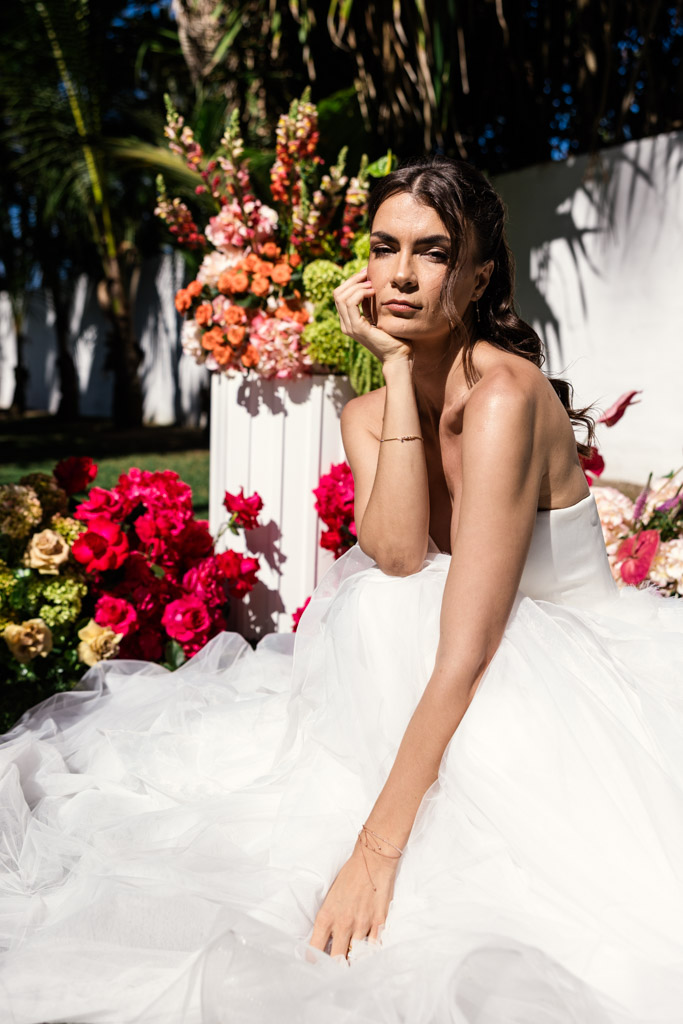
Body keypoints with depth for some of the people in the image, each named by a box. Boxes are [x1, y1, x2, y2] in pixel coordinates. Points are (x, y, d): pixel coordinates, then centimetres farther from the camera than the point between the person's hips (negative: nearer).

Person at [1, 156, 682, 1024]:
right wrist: (397, 369, -20)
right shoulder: (365, 416, 0)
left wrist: (378, 845, -30)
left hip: (572, 686, -6)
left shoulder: (505, 392, -24)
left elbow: (467, 649, -29)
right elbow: (398, 554, -21)